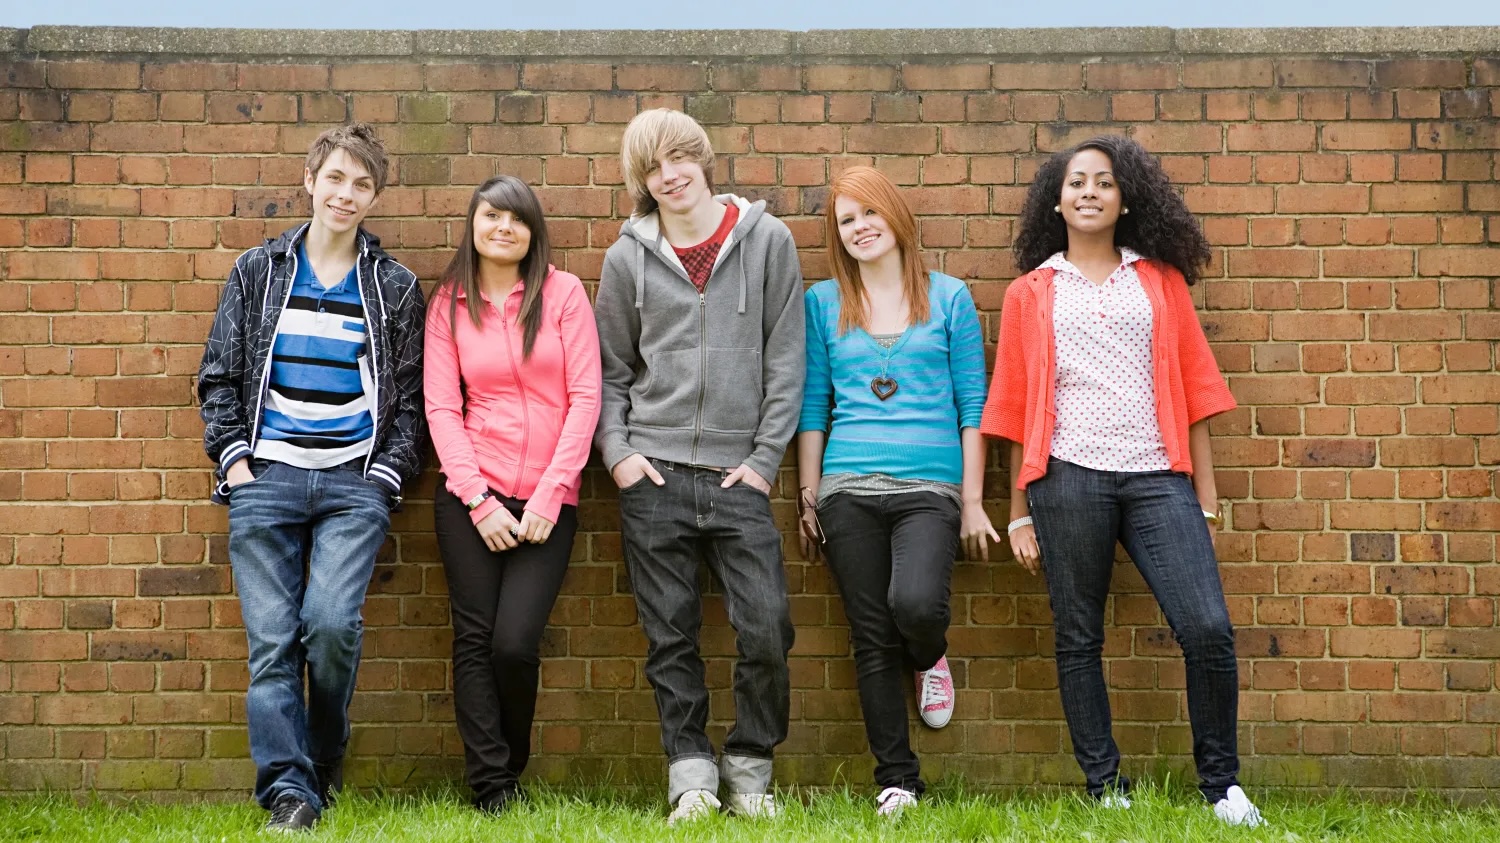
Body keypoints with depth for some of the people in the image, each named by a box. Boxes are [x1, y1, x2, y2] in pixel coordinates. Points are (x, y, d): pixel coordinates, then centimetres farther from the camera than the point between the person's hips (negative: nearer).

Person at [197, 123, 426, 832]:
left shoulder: (395, 287, 10)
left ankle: (324, 761, 8)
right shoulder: (257, 272, 11)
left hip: (355, 483, -1)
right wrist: (234, 460, 0)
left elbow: (411, 396, 9)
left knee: (332, 624, -16)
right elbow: (220, 377, 11)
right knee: (272, 639, -6)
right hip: (266, 479, 1)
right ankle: (288, 789, -1)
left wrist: (384, 476, -2)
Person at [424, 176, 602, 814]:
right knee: (475, 638, -1)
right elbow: (441, 407, 1)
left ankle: (510, 769, 15)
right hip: (472, 496, 1)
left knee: (515, 643, -9)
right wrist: (479, 501, -10)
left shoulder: (563, 292, 3)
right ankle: (492, 790, 8)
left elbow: (584, 397, -2)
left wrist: (549, 496, -9)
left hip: (547, 501, -1)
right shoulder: (449, 304, 7)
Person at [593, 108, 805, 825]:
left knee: (767, 630, -7)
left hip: (739, 474, -1)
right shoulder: (628, 258, 7)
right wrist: (617, 452, -2)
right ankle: (691, 771, 16)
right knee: (671, 638, 4)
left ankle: (749, 765, 13)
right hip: (654, 473, 1)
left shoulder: (767, 241, 4)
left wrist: (765, 458, -3)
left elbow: (785, 359, 3)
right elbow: (609, 370, 11)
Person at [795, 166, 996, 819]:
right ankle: (897, 781, 15)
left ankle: (930, 658, 11)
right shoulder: (823, 302, 10)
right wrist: (808, 494, 6)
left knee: (915, 602, -26)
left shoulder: (948, 297, 6)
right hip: (849, 490, 2)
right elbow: (813, 406, 11)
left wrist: (973, 502, 0)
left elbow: (972, 406, 4)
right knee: (872, 642, 2)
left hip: (931, 488, -2)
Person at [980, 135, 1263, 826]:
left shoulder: (1161, 280, 15)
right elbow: (1017, 408, 11)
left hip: (1158, 477, 0)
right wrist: (1020, 514, 8)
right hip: (1069, 478, 0)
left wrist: (1206, 496, 7)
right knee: (1078, 640, 3)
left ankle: (1222, 784, 7)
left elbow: (1193, 389, 12)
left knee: (1209, 630, -10)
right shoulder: (1031, 292, 13)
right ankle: (1106, 789, 14)